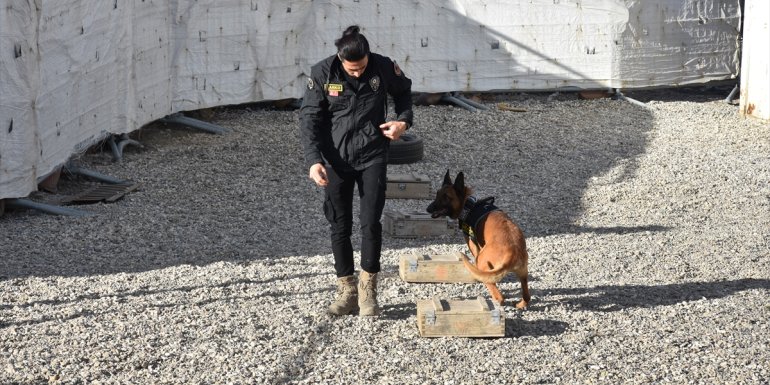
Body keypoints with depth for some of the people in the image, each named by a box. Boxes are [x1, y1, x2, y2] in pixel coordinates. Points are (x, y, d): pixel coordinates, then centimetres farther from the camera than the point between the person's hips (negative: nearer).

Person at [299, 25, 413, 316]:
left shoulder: (383, 68, -9)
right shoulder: (322, 74, -12)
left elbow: (403, 92, 13)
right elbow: (309, 119, -9)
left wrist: (403, 120, -5)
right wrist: (313, 160, -19)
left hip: (373, 157, 0)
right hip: (336, 160, 1)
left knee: (371, 222, -8)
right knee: (340, 227, 5)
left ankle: (368, 288, 8)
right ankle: (347, 291, 16)